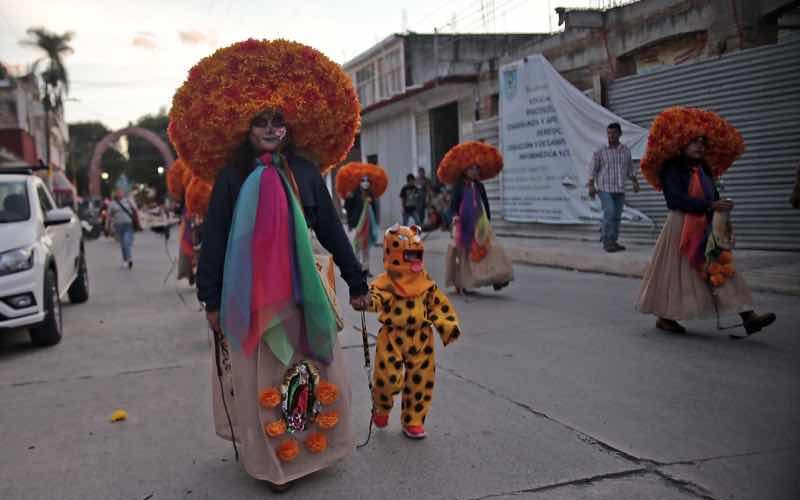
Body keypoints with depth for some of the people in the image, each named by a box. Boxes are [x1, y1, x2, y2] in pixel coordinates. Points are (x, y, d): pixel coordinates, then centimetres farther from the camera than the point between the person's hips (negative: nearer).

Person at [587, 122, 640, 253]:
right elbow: (593, 170, -3)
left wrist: (635, 182, 6)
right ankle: (607, 242, -10)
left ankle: (613, 242, 11)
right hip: (604, 189, -4)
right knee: (609, 214, -16)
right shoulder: (600, 151, -3)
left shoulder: (626, 150, 8)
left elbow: (630, 169, 17)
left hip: (619, 190, 4)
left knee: (617, 216, 4)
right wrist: (591, 186, -13)